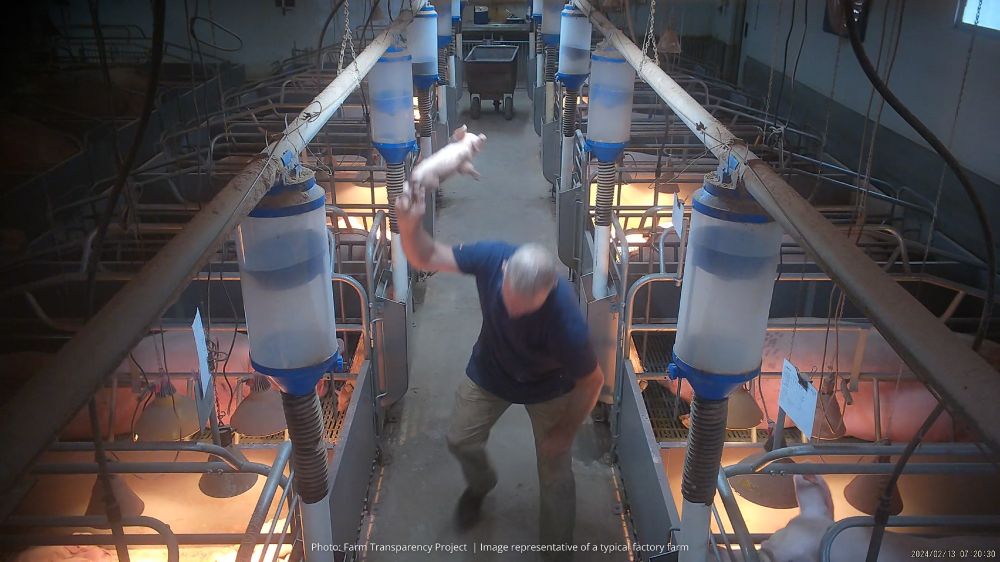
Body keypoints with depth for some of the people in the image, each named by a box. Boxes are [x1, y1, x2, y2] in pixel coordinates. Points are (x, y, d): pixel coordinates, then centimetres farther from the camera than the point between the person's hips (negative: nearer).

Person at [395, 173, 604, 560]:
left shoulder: (567, 322, -43)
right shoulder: (492, 257, -35)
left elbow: (591, 381, -24)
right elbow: (426, 258, -21)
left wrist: (566, 431, -11)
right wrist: (410, 226, -42)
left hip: (547, 387, -3)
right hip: (489, 371, 3)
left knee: (555, 474, 8)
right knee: (461, 441, 18)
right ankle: (480, 485, 54)